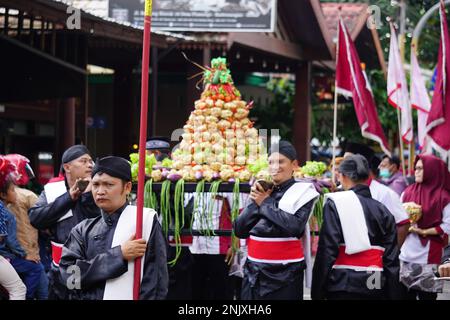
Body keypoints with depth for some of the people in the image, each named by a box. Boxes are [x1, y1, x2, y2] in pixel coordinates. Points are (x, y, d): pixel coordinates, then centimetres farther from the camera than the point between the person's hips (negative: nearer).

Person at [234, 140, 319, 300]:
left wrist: (266, 203, -9)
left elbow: (296, 227, -18)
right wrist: (255, 203, -8)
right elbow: (239, 230, 6)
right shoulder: (260, 190, 11)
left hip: (285, 274, -4)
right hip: (253, 271, 4)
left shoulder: (302, 192, -1)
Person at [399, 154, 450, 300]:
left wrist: (424, 231, -13)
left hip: (428, 257, -4)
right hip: (406, 254, 4)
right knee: (405, 295, 7)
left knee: (426, 295, 1)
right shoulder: (408, 192, 9)